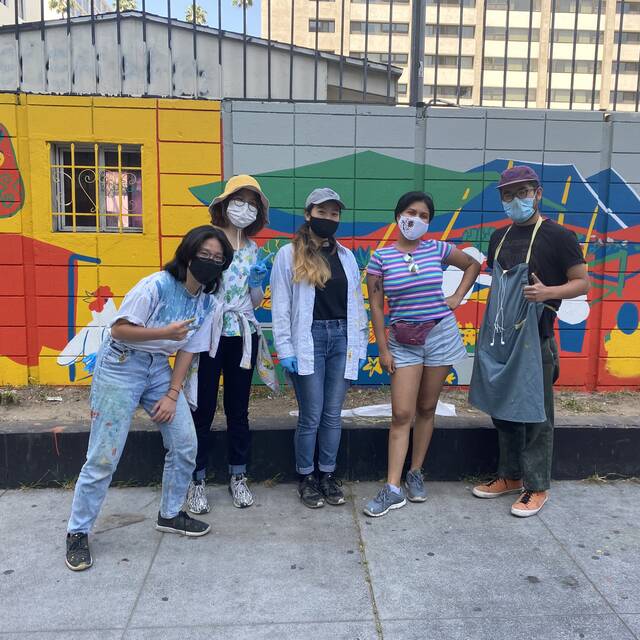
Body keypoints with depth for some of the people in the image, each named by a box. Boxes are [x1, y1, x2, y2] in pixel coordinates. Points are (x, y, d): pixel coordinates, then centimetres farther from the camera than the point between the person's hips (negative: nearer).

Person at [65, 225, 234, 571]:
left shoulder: (206, 301, 0)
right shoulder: (156, 286, -21)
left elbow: (187, 348, 4)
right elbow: (119, 329, -18)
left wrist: (173, 394, -1)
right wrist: (165, 332, -30)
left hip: (159, 369, 7)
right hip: (120, 367, -6)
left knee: (185, 445, 5)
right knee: (103, 458, -4)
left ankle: (170, 514, 27)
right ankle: (77, 532, 15)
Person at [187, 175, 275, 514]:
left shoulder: (253, 249, 11)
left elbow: (256, 302, 13)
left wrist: (258, 279, -5)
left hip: (242, 335, 4)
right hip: (209, 333, -4)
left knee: (238, 409, 11)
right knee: (203, 409, 2)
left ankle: (238, 477, 25)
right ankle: (197, 481, 17)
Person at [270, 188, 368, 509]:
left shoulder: (346, 256, 12)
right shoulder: (289, 255, 0)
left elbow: (356, 303, 12)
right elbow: (280, 305, -3)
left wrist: (360, 345, 8)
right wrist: (285, 349, -9)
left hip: (341, 338, 4)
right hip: (309, 339, -4)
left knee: (333, 414, 9)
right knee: (311, 415, 1)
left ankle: (328, 474, 24)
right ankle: (306, 477, 20)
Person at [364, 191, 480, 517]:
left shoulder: (437, 249, 1)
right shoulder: (381, 257, -4)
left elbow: (473, 265, 18)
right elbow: (376, 306, -3)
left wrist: (458, 297, 6)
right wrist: (383, 349, -5)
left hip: (441, 334, 2)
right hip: (403, 340, -1)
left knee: (426, 408, 10)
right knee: (401, 414, -5)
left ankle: (415, 474, 25)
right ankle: (393, 488, 1)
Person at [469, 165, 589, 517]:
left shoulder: (557, 236, -6)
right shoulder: (499, 237, 12)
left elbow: (582, 282, -4)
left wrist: (548, 292, -23)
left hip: (533, 338, -6)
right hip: (498, 337, 6)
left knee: (534, 414, 2)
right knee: (502, 410, 13)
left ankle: (537, 487, 15)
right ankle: (510, 476, 27)